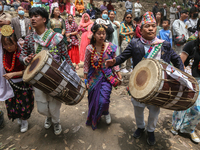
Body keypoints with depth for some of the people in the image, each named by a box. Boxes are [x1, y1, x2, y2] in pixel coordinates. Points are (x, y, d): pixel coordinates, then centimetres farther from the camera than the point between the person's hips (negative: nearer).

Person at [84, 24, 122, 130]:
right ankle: (93, 120, 41)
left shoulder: (110, 47, -5)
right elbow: (86, 65, -2)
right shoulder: (90, 48, -7)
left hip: (107, 77, 0)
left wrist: (118, 73, 0)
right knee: (93, 100, 12)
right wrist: (85, 80, -1)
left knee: (103, 100, -12)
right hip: (94, 77, 1)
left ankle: (106, 113, 26)